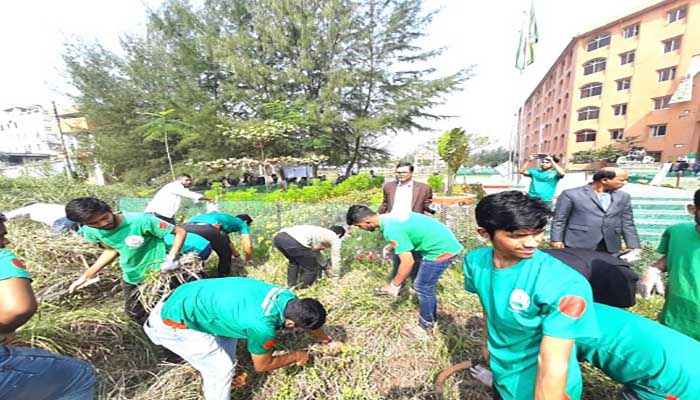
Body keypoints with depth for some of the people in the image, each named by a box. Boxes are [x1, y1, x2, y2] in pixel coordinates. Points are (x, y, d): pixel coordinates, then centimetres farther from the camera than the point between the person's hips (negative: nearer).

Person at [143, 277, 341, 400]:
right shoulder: (262, 326, -29)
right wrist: (296, 356, 6)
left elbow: (307, 319, 14)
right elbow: (262, 365, -7)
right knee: (221, 368, 0)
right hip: (172, 322, -8)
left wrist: (328, 341, 26)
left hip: (187, 297, 8)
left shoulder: (288, 298, -7)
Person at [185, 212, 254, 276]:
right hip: (206, 228, -7)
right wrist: (249, 260, 37)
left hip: (187, 227, 8)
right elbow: (248, 245, 17)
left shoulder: (226, 218, 43)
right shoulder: (242, 223, 24)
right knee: (225, 255, 15)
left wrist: (235, 254, 69)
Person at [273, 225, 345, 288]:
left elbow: (316, 252, 52)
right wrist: (335, 277, 38)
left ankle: (291, 288, 39)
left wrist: (324, 267, 62)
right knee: (311, 269, 13)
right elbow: (335, 260, 22)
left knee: (294, 262, 37)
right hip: (294, 241, -9)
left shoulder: (319, 232, 39)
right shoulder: (334, 238, 19)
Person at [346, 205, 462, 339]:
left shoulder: (390, 230, -27)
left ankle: (425, 327, 24)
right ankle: (431, 317, 41)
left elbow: (408, 262, -26)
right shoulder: (389, 217, 2)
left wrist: (394, 285, -14)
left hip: (442, 250, -10)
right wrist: (391, 247, 31)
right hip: (443, 242, 10)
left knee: (422, 288, 4)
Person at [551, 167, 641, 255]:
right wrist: (556, 240, -10)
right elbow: (559, 220, -4)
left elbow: (627, 224, 15)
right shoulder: (571, 194, -5)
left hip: (609, 248, 5)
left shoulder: (623, 197, 12)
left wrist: (634, 246, 10)